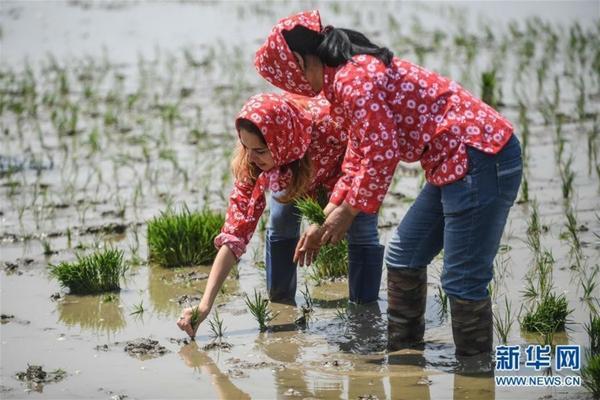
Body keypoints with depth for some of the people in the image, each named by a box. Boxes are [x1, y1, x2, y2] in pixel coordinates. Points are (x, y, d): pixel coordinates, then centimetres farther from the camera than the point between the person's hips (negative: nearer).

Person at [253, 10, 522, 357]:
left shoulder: (353, 80, -17)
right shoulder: (354, 72, 15)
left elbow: (382, 156, -19)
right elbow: (359, 158, 22)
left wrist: (346, 214, -5)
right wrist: (324, 224, 21)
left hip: (479, 158, -11)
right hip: (454, 164, 11)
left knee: (462, 280, -7)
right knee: (404, 258, 18)